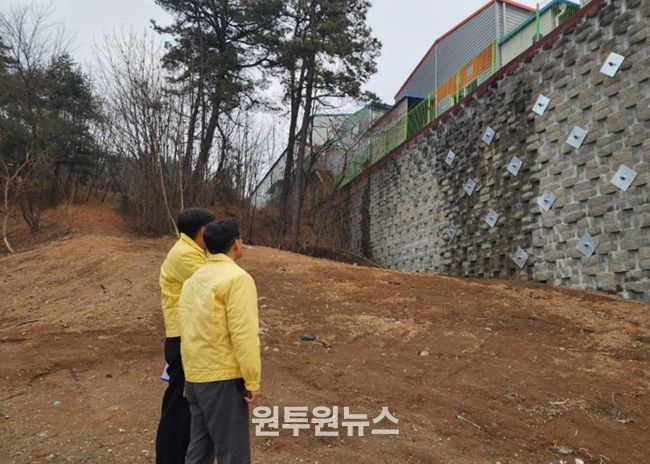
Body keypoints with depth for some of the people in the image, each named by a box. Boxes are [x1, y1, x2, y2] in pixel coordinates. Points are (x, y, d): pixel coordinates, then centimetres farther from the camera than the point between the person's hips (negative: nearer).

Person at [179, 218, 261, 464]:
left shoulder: (194, 278, 12)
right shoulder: (237, 278, -13)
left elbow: (189, 328, 13)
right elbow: (244, 335, -18)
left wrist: (192, 371, 18)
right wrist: (252, 381, -12)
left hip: (195, 375, 8)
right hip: (222, 377, -8)